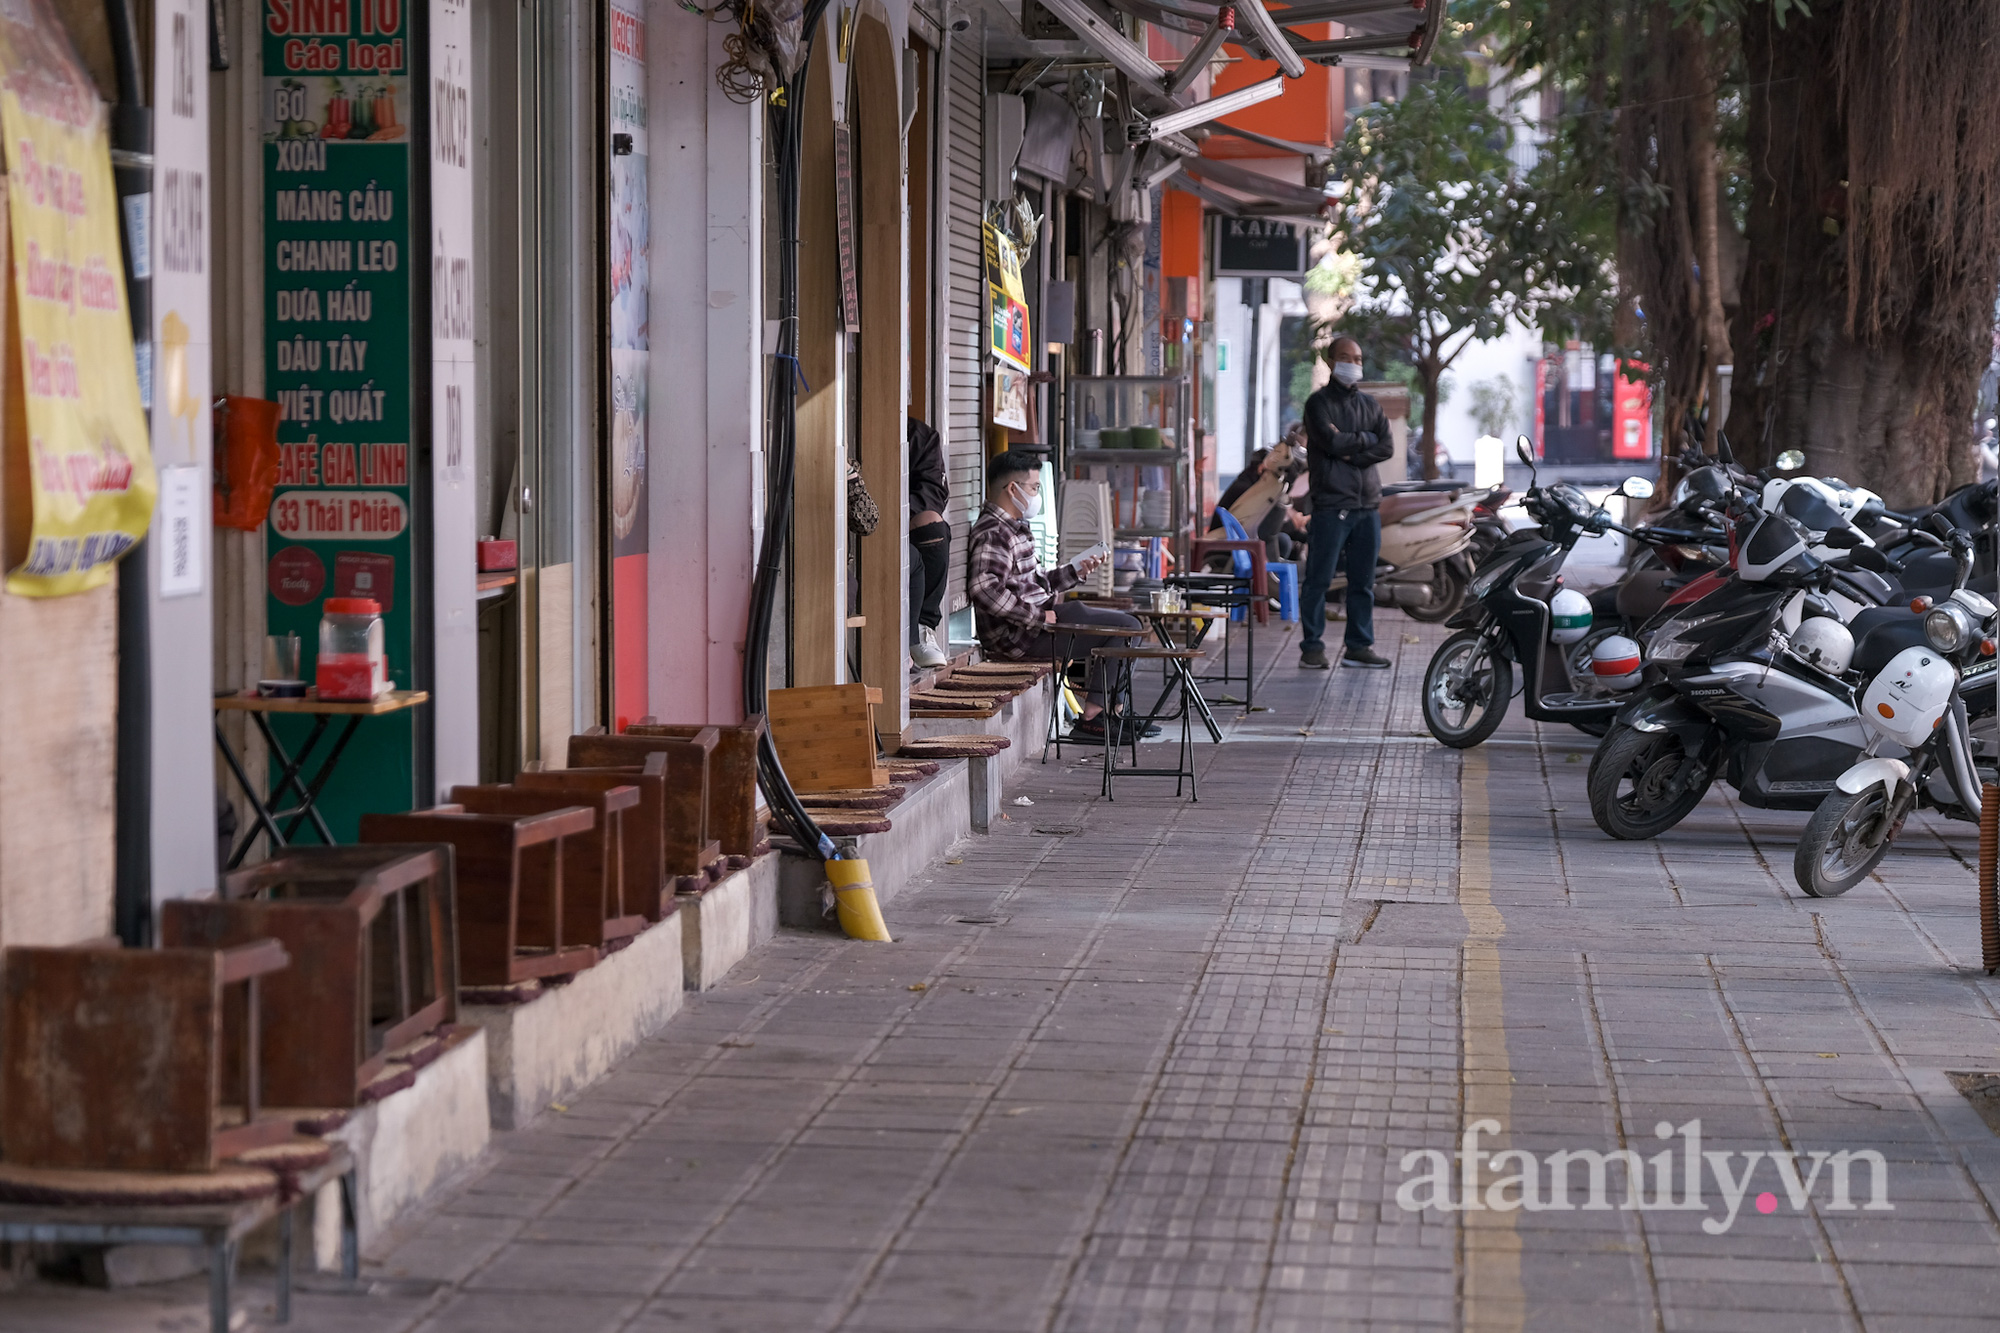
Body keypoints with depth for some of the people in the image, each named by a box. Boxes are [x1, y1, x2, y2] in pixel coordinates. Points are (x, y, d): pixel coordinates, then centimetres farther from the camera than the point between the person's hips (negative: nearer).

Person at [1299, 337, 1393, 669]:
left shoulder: (1370, 405, 17)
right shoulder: (1319, 403, 1)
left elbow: (1387, 447, 4)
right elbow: (1332, 442, -14)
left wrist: (1350, 453, -9)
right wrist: (1366, 439, -1)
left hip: (1367, 504, 5)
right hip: (1331, 503, -5)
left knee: (1363, 580, 6)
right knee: (1319, 579, -4)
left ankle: (1359, 647, 11)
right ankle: (1312, 647, 0)